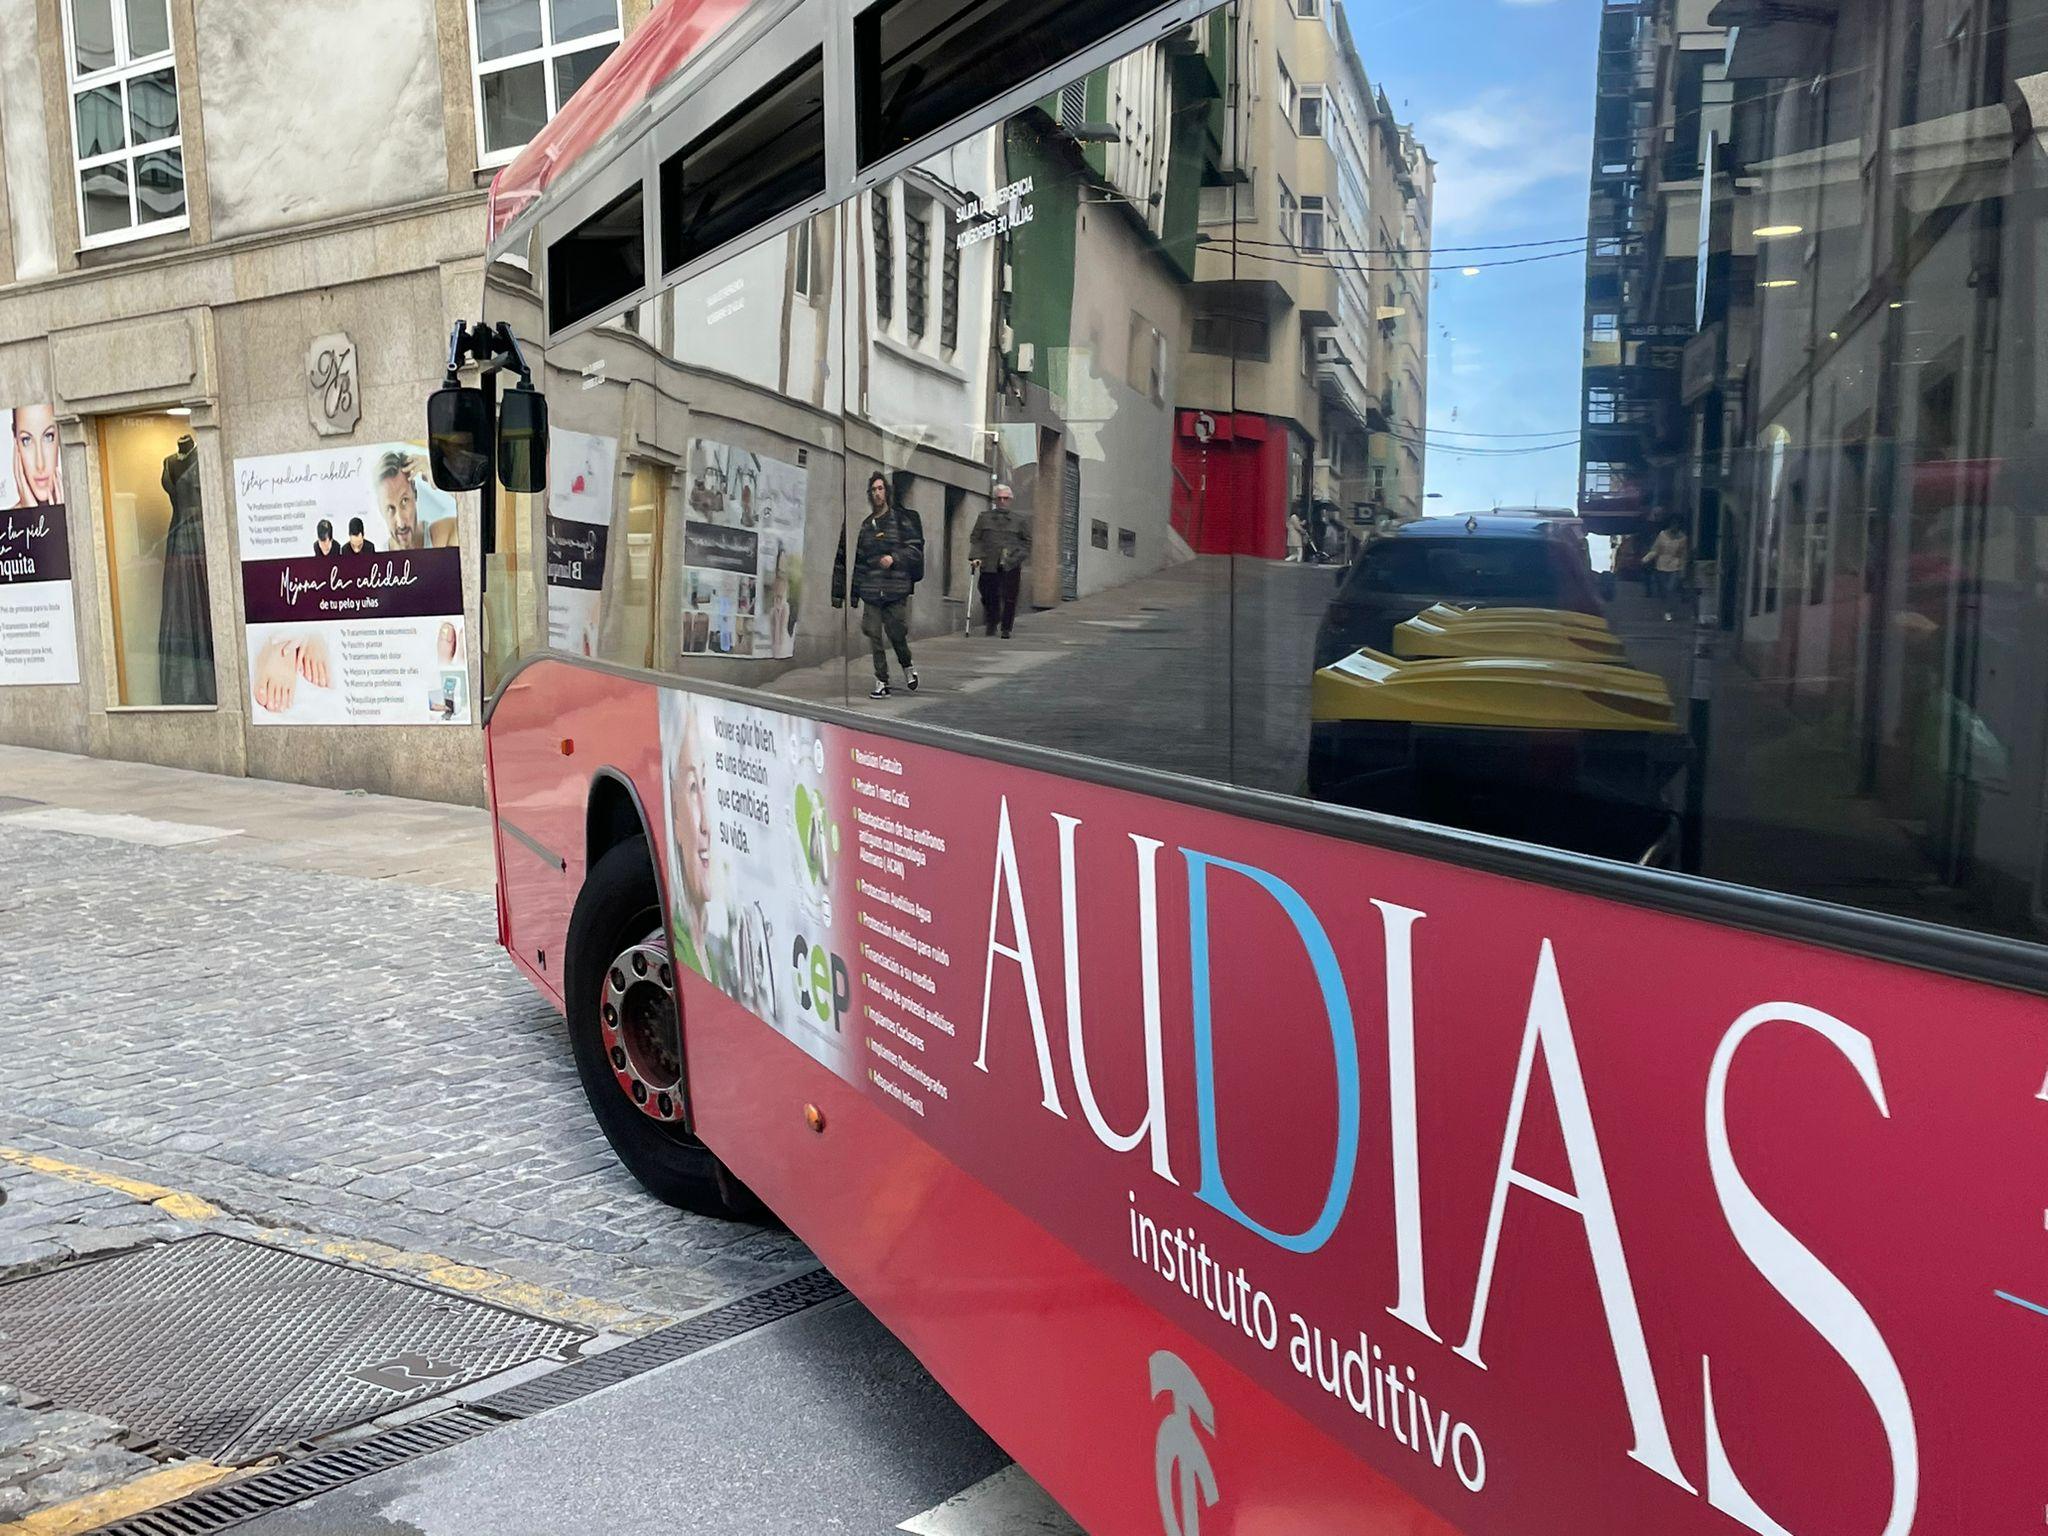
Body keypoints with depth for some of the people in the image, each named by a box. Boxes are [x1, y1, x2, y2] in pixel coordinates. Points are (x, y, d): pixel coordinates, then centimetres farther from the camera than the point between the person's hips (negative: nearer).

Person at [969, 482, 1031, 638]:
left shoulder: (1020, 519, 9)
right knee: (989, 597, 3)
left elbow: (1027, 541, 11)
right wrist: (976, 556, -4)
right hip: (989, 565, 1)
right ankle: (991, 625, 23)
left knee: (1009, 599, -4)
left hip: (1011, 566, -1)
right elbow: (975, 539, 10)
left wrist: (1019, 556, -3)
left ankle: (1006, 629, 6)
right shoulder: (984, 517, 12)